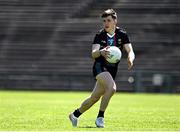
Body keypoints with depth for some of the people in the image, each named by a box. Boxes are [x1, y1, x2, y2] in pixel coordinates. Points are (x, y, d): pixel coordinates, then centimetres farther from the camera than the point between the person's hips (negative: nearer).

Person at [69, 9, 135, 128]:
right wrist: (101, 52, -41)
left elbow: (130, 51, -8)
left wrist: (130, 58, -33)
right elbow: (93, 54, -17)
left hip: (112, 71, 4)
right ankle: (100, 117, -20)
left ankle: (75, 114, 32)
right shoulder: (100, 35, -6)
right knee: (111, 88, -31)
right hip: (100, 67, -4)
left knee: (95, 98, 9)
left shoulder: (122, 35, -1)